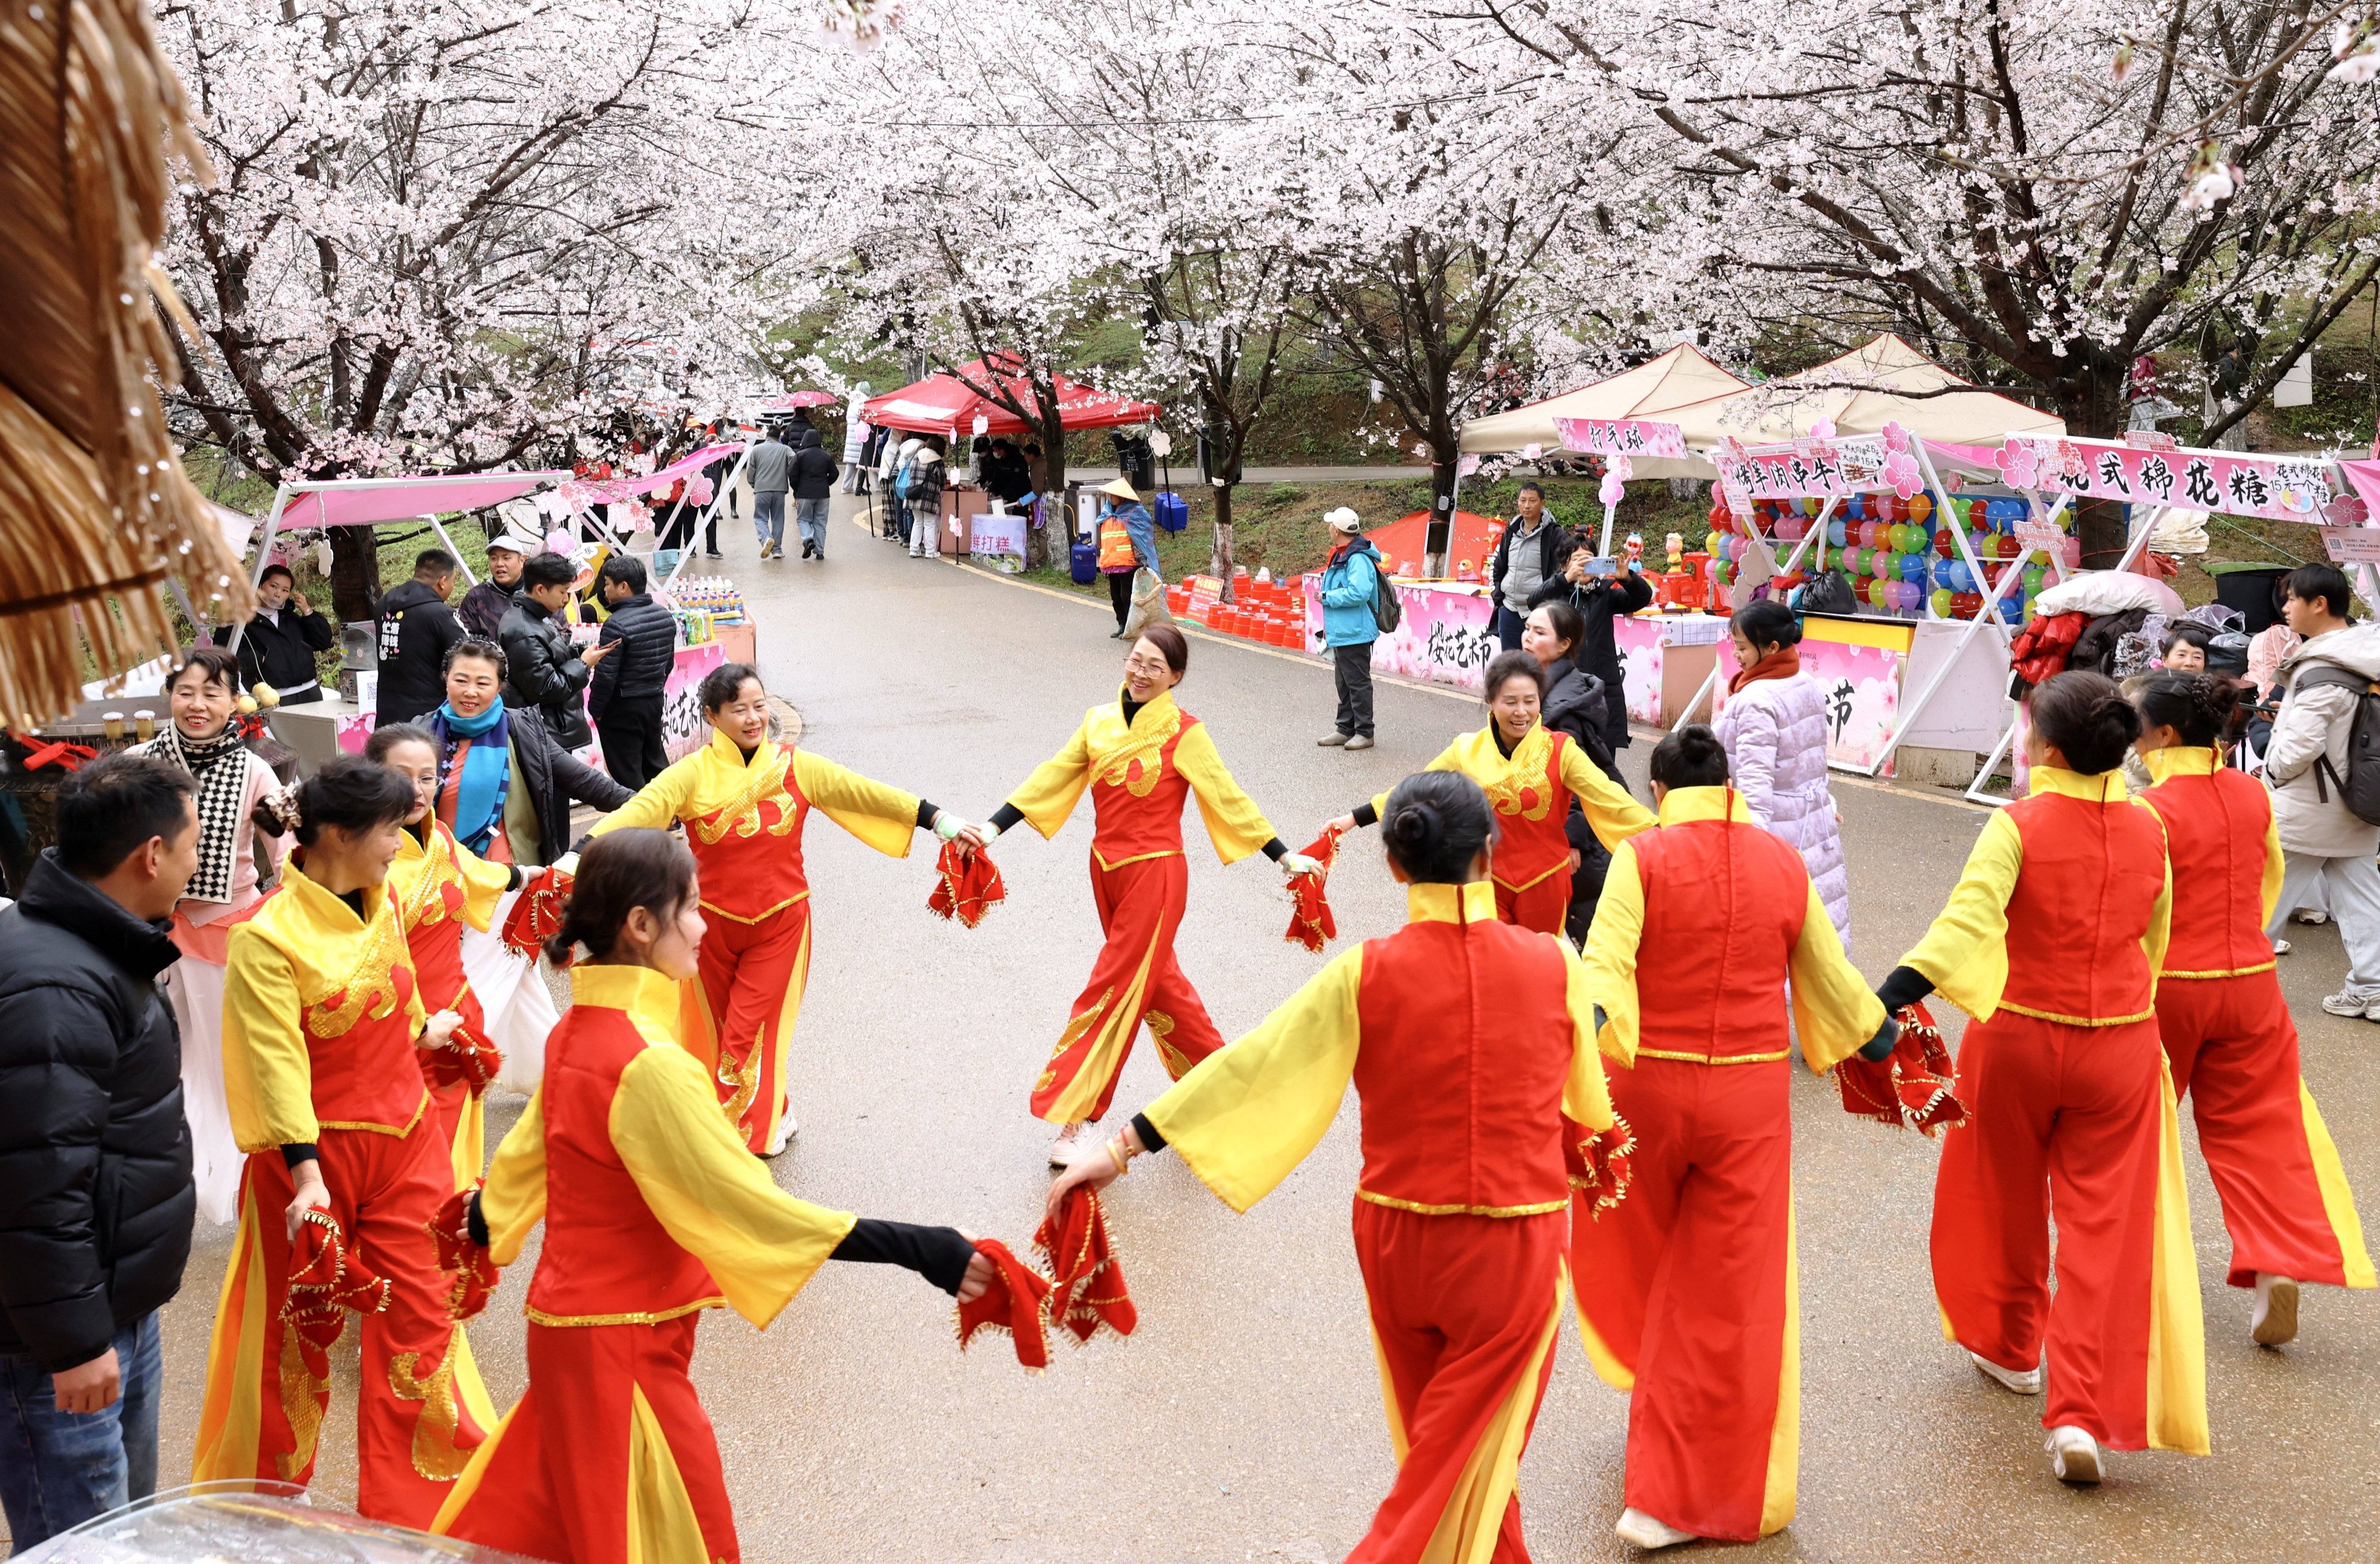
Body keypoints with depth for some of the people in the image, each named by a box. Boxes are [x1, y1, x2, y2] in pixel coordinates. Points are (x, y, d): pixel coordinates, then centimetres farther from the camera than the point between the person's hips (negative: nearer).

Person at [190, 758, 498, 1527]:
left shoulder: (381, 902, 1)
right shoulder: (267, 937, -19)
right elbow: (277, 1064, -22)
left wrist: (424, 1029, 30)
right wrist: (307, 1175, -27)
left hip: (404, 1139, 6)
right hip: (316, 1150, -5)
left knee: (420, 1316, 7)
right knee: (299, 1328, 11)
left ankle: (409, 1506, 22)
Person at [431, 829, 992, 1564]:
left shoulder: (578, 1032, 3)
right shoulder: (649, 1064, -26)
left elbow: (529, 1146, 17)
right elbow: (750, 1203, -30)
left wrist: (481, 1224, 37)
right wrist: (917, 1249, -32)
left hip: (567, 1317, 9)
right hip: (623, 1342, -9)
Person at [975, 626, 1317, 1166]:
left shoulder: (1184, 733, -10)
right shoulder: (1099, 722, 4)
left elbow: (1228, 798, -8)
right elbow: (1051, 779, 4)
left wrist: (1282, 856, -9)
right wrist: (992, 828, -3)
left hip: (1155, 873, -6)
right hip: (1106, 871, 6)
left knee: (1115, 993, -5)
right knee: (1156, 982, 18)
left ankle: (1078, 1122, 0)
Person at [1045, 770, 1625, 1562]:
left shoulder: (1365, 974, -11)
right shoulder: (1553, 966, -9)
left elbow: (1250, 1066, -11)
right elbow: (1590, 1104, 7)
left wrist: (1125, 1147, -6)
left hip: (1398, 1238, 2)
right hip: (1516, 1249, -2)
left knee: (1438, 1442, 24)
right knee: (1465, 1465, 9)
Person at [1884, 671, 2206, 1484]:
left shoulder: (2019, 825, -15)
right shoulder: (2148, 830, 0)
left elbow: (1967, 920, -31)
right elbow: (2153, 943, 10)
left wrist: (1891, 996, -38)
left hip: (2020, 1037, -3)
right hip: (2121, 1050, 3)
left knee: (2008, 1203, 20)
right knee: (2105, 1226, 3)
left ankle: (2010, 1348, 40)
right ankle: (2085, 1413, -6)